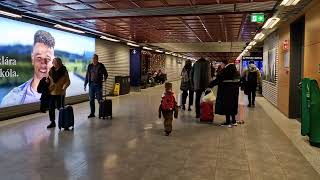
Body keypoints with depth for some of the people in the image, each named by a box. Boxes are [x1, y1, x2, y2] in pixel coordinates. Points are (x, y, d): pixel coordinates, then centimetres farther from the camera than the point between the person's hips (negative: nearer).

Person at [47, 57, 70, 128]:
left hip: (60, 92, -5)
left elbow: (67, 81, -7)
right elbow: (49, 79, 20)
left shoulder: (64, 71, -8)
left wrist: (64, 87, -22)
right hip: (51, 92, 5)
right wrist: (47, 80, -2)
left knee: (60, 107, 2)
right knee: (51, 107, 9)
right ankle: (52, 122, 23)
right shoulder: (51, 70, 6)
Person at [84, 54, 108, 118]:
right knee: (91, 100, 6)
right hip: (91, 84, 4)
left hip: (98, 84, -4)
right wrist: (85, 84, 8)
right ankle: (92, 113, 16)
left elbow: (106, 74, 6)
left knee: (99, 99, -4)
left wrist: (105, 78, -15)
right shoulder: (90, 66, 8)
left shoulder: (101, 66, -2)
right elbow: (87, 76, 11)